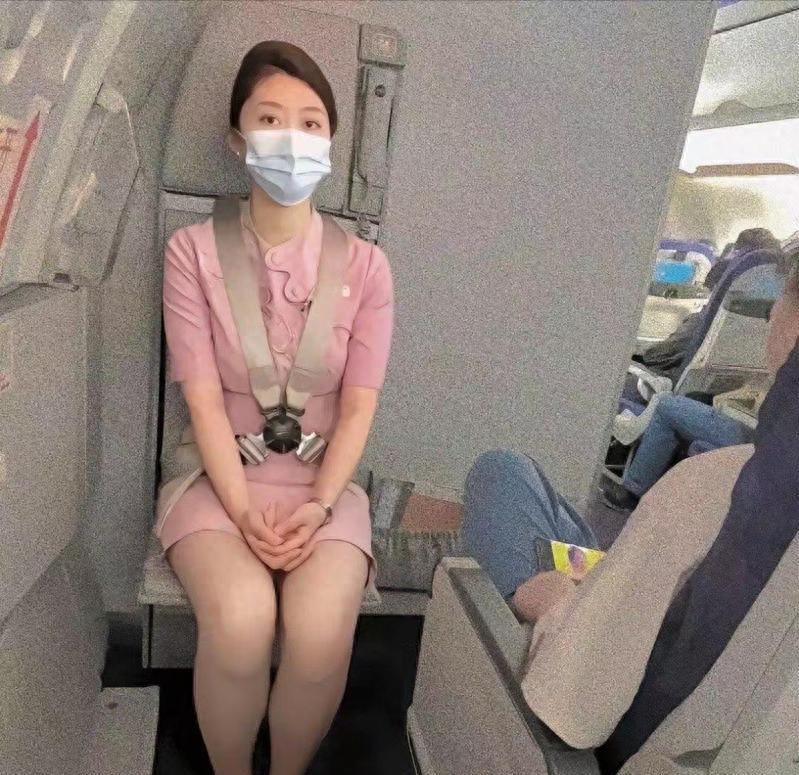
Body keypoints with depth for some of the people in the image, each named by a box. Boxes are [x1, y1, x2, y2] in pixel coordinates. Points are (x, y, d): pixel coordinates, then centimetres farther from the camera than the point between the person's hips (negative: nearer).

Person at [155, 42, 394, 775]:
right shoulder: (193, 251, -3)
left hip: (324, 480, 1)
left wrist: (317, 507, -15)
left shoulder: (365, 265, 0)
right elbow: (203, 399, -8)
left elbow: (359, 406, -3)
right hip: (221, 475, 0)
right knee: (241, 620, -27)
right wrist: (244, 511, -17)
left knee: (321, 631, -24)